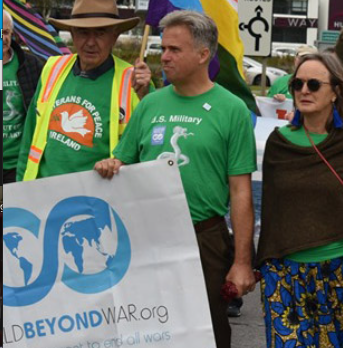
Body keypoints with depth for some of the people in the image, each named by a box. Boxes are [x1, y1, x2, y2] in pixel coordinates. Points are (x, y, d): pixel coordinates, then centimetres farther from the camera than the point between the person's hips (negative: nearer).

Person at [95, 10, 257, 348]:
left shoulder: (231, 109, -3)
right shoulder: (150, 104, 9)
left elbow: (240, 191, -6)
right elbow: (123, 162, 16)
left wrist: (242, 261, -9)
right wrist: (108, 167, -9)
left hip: (205, 240, -4)